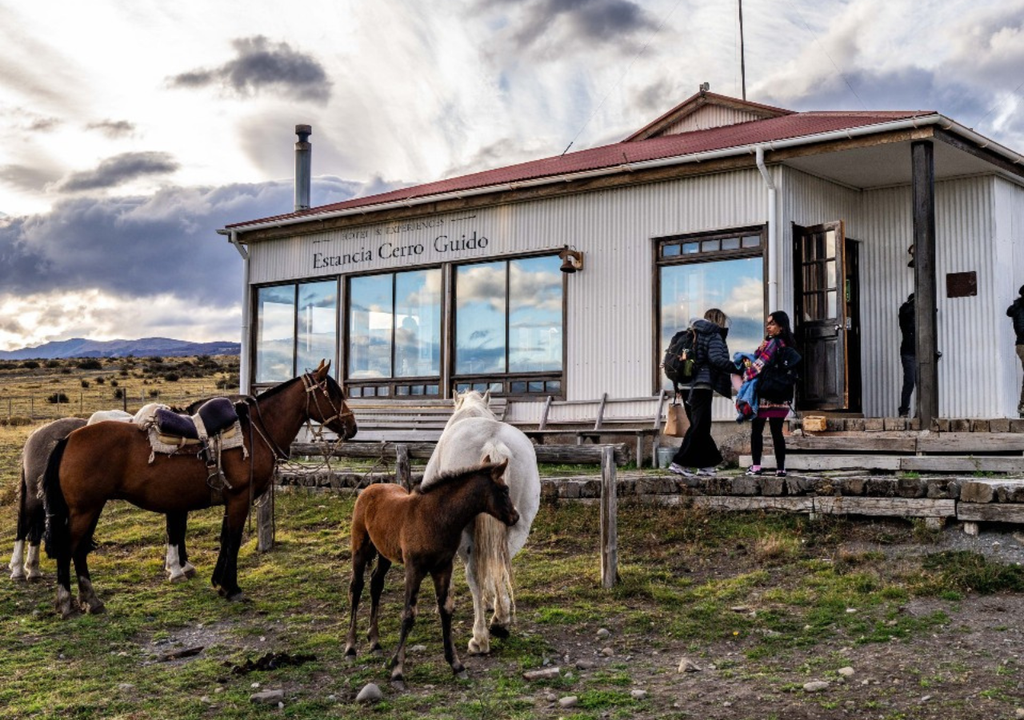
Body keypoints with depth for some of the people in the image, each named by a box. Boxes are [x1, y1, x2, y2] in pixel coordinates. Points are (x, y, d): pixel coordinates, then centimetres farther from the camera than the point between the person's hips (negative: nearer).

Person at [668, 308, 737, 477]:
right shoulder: (714, 336, -3)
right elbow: (716, 359, -18)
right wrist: (737, 368, -13)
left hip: (688, 386, 9)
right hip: (702, 385, -9)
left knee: (700, 426, 14)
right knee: (699, 426, -8)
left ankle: (705, 465, 17)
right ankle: (679, 463, -13)